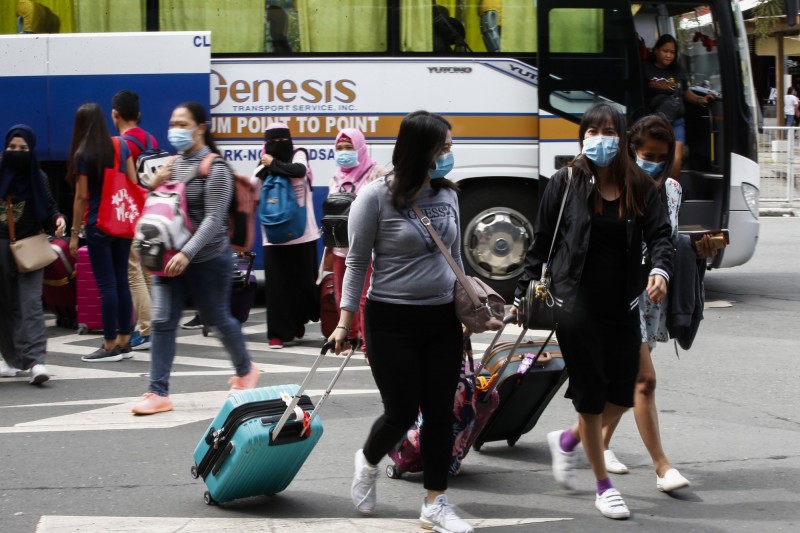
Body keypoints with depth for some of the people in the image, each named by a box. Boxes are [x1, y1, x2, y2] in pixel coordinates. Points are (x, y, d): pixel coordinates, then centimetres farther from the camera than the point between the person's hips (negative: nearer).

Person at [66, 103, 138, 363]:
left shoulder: (82, 155, -10)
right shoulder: (121, 147, 5)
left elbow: (82, 197, -10)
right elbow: (133, 184, 7)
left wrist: (74, 234, -5)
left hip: (98, 225, -5)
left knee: (107, 285, -3)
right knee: (121, 281, 10)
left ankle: (111, 346, 0)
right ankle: (124, 342, 14)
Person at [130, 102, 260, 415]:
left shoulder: (215, 168, -12)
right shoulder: (173, 164, 9)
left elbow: (213, 218, -19)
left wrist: (187, 254, -29)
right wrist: (154, 185, -2)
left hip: (207, 258, -6)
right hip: (171, 256, 6)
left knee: (218, 319, 10)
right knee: (162, 322, -4)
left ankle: (245, 371, 35)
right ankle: (158, 393, -4)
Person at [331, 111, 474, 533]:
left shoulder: (447, 194, 5)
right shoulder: (377, 197, -11)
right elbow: (357, 262, -7)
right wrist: (345, 322, -9)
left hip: (442, 321, 5)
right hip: (392, 322, -5)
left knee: (441, 412, 4)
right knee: (402, 412, 0)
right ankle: (368, 463, 33)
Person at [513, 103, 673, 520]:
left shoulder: (639, 187, 3)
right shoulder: (566, 184, -4)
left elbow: (659, 234, -2)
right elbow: (541, 244, 1)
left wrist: (660, 269, -23)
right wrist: (522, 294, 1)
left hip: (622, 305, 4)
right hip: (577, 303, -4)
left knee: (622, 396, 7)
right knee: (590, 395, 2)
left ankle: (567, 440, 37)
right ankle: (603, 487, 17)